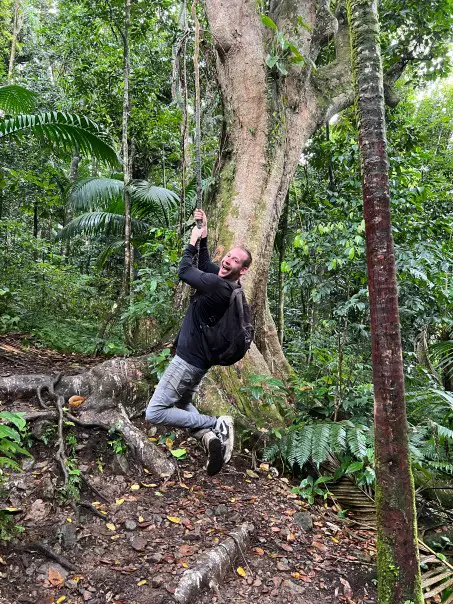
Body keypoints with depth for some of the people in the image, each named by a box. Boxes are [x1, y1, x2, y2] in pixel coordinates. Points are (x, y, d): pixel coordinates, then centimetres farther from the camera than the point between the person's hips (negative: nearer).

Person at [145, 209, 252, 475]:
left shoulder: (220, 287, -28)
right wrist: (204, 237, 10)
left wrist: (193, 241, -2)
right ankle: (210, 435, 3)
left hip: (190, 360, -11)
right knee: (183, 404, 27)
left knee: (155, 413, -6)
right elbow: (205, 265, 20)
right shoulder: (223, 280, 1)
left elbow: (185, 271, -16)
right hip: (196, 358, 11)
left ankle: (217, 425, -7)